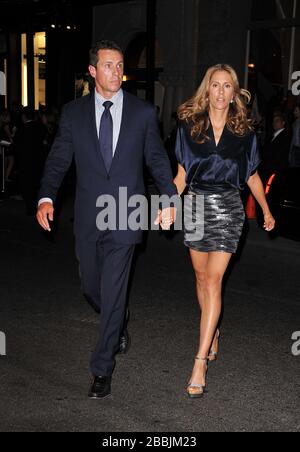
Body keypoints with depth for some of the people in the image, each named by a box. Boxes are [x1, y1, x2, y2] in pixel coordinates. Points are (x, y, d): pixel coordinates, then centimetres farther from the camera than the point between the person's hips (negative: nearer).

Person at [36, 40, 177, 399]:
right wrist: (46, 198, -10)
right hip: (88, 218, 3)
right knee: (91, 286, 15)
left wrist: (169, 199, 0)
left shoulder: (143, 112, 1)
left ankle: (102, 369, 6)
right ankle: (117, 326, 47)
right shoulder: (73, 113, 4)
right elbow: (58, 160, 4)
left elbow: (157, 160, 8)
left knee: (113, 292, -4)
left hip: (125, 217, -2)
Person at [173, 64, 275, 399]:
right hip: (196, 205, 2)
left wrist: (266, 210, 15)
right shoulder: (190, 125, 1)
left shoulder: (243, 131, 0)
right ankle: (212, 335, 34)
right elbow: (182, 172, 4)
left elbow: (251, 175, 11)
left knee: (213, 281, -10)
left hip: (227, 208, -2)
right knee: (202, 277, 12)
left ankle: (200, 363, -11)